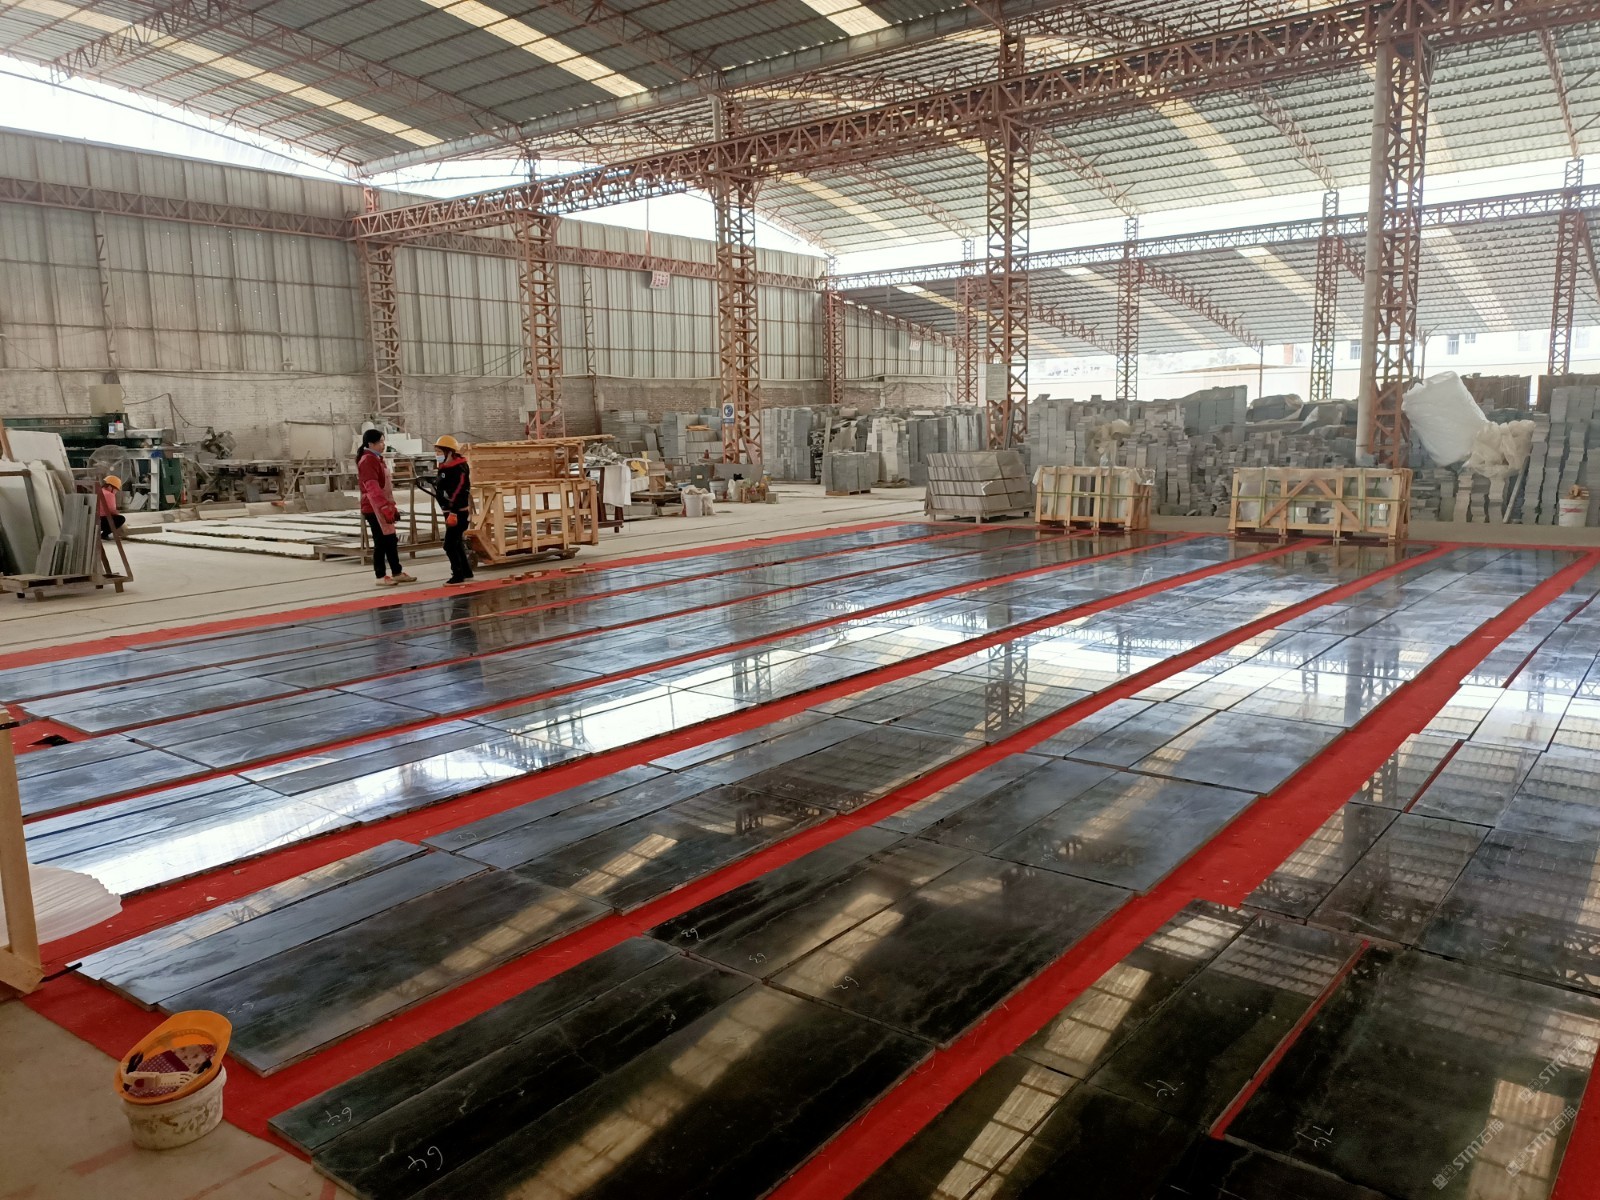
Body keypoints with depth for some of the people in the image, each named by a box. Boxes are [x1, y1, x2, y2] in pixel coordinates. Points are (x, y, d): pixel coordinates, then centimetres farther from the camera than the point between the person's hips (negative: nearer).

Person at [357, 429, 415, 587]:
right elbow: (372, 487, -24)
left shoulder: (378, 459, 17)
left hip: (384, 507, 10)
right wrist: (384, 507, -29)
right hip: (375, 509, -10)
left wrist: (393, 506, 23)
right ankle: (381, 576, 2)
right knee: (381, 542, -5)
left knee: (391, 540, 13)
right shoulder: (367, 461, -15)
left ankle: (397, 573, 21)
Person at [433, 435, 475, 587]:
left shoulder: (459, 469, -17)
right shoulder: (444, 468, 13)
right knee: (456, 544, 14)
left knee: (450, 545, -9)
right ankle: (466, 574, 22)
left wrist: (453, 513, -28)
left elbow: (459, 493, -24)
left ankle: (459, 577, -3)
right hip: (451, 512, 10)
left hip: (459, 513, -10)